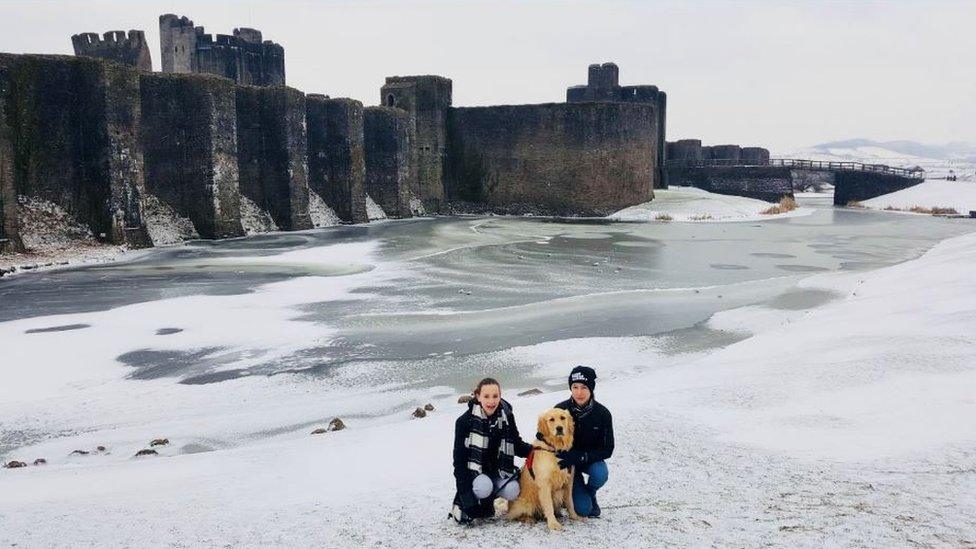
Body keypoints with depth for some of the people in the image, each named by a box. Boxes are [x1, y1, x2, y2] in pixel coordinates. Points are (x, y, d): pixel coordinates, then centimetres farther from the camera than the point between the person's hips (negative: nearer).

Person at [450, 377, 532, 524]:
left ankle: (487, 498, 8)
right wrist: (464, 491, -23)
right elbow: (459, 458, -15)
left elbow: (517, 445, 5)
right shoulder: (465, 421, -16)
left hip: (498, 471, 4)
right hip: (473, 471, -4)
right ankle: (461, 504, -2)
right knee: (484, 487, -34)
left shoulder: (507, 416, -5)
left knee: (512, 492, -24)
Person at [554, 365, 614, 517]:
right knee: (583, 509, -18)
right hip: (567, 461, -1)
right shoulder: (560, 410, -15)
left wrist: (581, 457, -28)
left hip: (591, 459, 1)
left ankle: (589, 492, 2)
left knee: (600, 475, -34)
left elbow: (607, 450, -14)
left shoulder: (602, 413, -14)